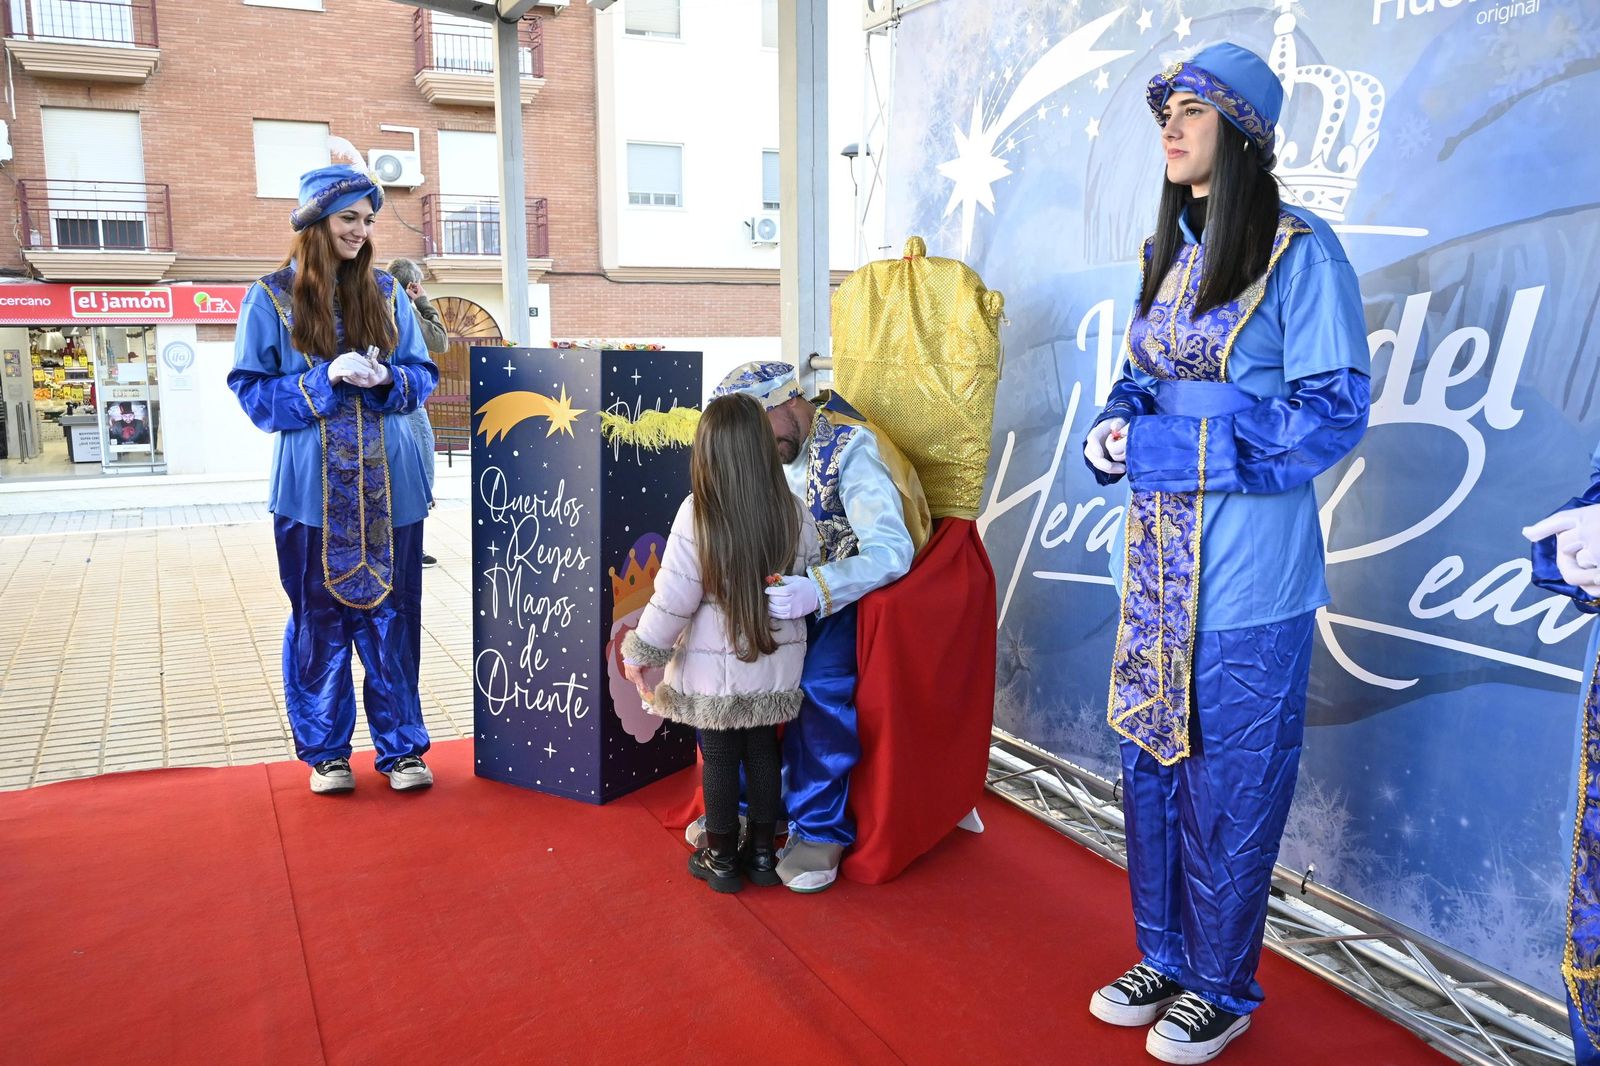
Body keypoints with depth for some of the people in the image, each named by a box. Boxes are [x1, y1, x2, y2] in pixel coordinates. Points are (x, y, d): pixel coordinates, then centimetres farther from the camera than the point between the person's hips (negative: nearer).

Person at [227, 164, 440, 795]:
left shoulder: (385, 294, 9)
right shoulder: (271, 299, 1)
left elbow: (423, 375, 11)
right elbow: (252, 390, -1)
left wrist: (387, 378, -12)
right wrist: (326, 378, -16)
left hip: (388, 488, 2)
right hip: (313, 488, -2)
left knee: (392, 616, 6)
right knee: (319, 619, 7)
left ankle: (401, 747, 18)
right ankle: (325, 751, 22)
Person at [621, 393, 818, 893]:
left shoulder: (697, 515, -19)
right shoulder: (794, 513, -8)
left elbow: (673, 598, -16)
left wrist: (640, 652, -3)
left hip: (713, 668, -3)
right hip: (776, 665, 3)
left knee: (719, 759, 11)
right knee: (763, 751, 17)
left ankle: (722, 859, 25)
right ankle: (763, 853, 30)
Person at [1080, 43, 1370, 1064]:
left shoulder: (1300, 251, -10)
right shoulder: (1173, 250, 13)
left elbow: (1333, 411, -14)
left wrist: (1170, 449, -19)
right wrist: (1117, 423, -4)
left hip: (1248, 565, -7)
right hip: (1158, 550, 7)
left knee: (1229, 781, 4)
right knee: (1152, 758, 14)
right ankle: (1166, 959, 32)